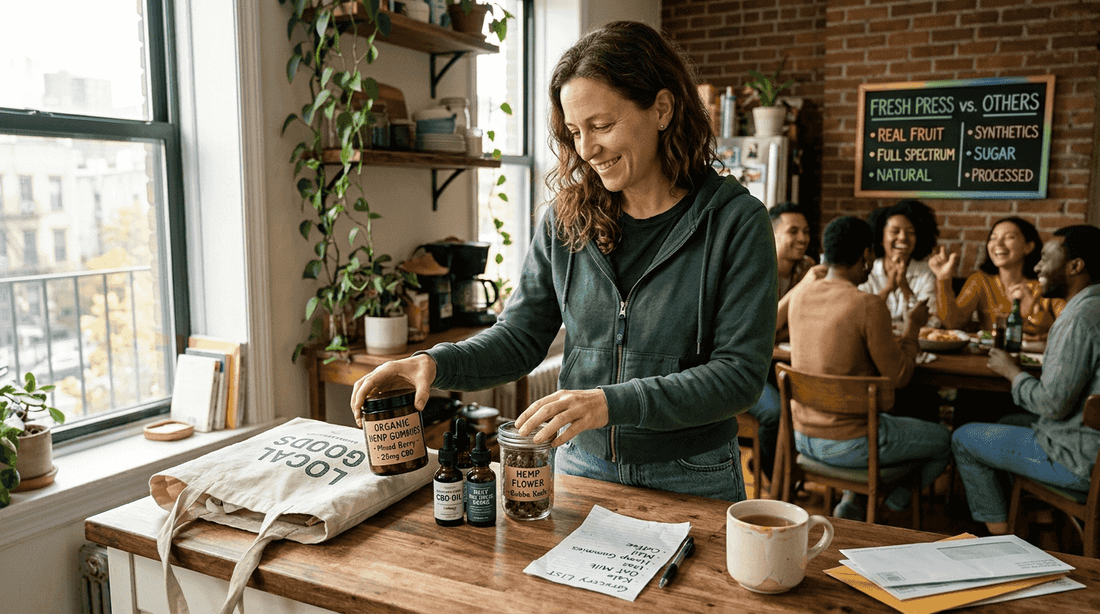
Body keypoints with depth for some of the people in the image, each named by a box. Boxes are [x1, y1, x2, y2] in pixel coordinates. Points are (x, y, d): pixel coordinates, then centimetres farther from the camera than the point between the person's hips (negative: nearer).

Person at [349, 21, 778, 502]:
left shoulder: (736, 221, -13)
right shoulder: (568, 219, -3)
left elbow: (740, 374, -17)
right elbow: (521, 336, 0)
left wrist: (612, 403, -29)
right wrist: (436, 363, -18)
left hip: (692, 482, -3)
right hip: (580, 468, 4)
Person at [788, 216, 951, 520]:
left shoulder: (801, 295, -1)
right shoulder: (869, 305, -21)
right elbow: (899, 377, -12)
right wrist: (913, 327, 2)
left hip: (801, 436, 6)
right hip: (846, 444, -6)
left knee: (884, 419, 37)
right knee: (943, 440, 19)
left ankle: (853, 499, 22)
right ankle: (892, 504, 29)